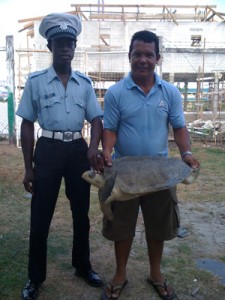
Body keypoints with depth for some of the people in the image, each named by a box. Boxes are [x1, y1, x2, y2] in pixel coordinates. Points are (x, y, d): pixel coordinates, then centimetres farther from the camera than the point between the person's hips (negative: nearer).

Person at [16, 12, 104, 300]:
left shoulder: (84, 82, 5)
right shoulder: (35, 80, -2)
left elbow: (96, 119, 4)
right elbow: (27, 124, 0)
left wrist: (93, 148, -17)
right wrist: (28, 167, -2)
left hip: (78, 149, 3)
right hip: (49, 149, -2)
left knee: (81, 212, 14)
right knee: (40, 217, 4)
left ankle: (83, 266, 36)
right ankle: (35, 277, 26)